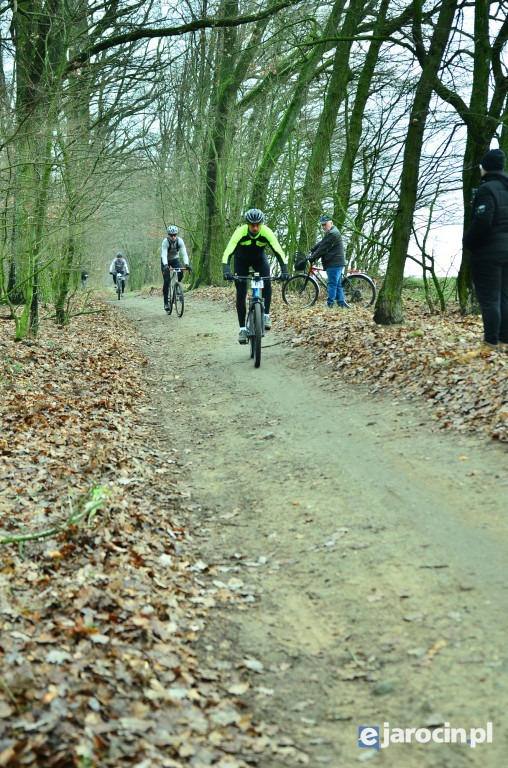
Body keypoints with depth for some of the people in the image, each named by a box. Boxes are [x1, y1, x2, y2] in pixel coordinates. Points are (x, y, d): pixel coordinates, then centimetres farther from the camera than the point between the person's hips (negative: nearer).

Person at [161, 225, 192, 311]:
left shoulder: (180, 241, -21)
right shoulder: (165, 242, -27)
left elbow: (184, 253, -28)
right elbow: (164, 255, -37)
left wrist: (186, 264, -45)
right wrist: (165, 265, -54)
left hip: (175, 259, 2)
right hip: (166, 260, -2)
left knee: (181, 273, -27)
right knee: (166, 281, -14)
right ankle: (166, 302, -5)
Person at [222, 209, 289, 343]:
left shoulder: (267, 232, -30)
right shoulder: (240, 232, -33)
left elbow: (278, 252, -34)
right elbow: (228, 252, -40)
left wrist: (284, 270, -47)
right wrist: (226, 271, -55)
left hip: (259, 258, 1)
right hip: (241, 259, -1)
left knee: (266, 281, -28)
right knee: (241, 294, -8)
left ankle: (266, 315, -18)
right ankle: (242, 329, -2)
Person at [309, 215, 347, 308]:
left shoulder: (333, 234, -15)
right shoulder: (329, 233, 21)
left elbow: (323, 249, -16)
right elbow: (320, 243, 23)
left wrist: (313, 257, -9)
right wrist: (311, 251, 13)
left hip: (334, 263, -11)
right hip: (336, 263, 11)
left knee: (332, 284, -9)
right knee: (337, 284, 11)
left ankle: (330, 303, -8)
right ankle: (341, 303, 13)